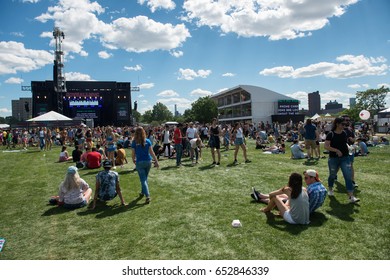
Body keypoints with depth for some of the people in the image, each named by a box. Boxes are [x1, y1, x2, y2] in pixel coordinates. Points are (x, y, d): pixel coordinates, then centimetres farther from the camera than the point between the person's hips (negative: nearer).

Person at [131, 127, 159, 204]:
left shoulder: (134, 142, -7)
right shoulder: (147, 141, -1)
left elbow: (133, 153, -4)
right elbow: (151, 152, -5)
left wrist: (133, 160, 15)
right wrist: (156, 161, -1)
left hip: (139, 162, -3)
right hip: (148, 161, 3)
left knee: (143, 179, -1)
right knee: (145, 178, 22)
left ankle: (148, 196, -12)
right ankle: (143, 192, 39)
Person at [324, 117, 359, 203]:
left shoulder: (344, 133, 4)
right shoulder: (331, 134, -10)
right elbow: (326, 146, -16)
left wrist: (348, 148, 0)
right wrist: (336, 150, -23)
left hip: (345, 158, 3)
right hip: (333, 159, -3)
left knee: (348, 176, -6)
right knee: (332, 175, 14)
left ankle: (351, 197, -6)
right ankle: (330, 189, 40)